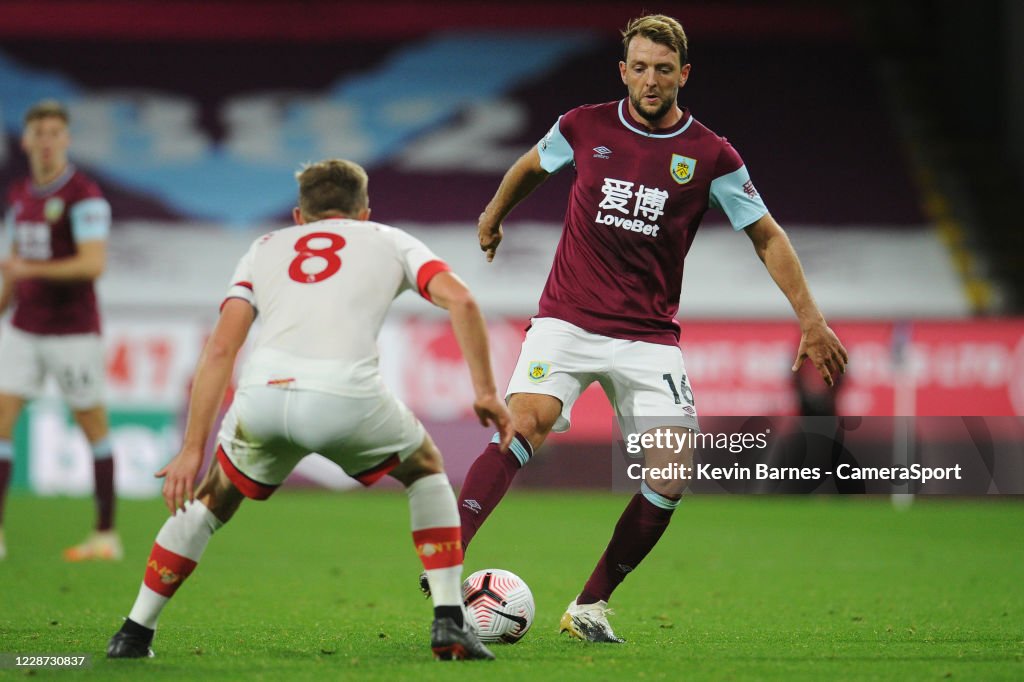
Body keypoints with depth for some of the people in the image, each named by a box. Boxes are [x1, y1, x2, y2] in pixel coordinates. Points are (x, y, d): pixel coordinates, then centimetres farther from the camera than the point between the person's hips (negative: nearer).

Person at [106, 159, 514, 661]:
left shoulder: (265, 249, 31)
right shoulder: (390, 241, 29)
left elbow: (221, 347, 18)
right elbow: (460, 301, 10)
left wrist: (193, 451, 15)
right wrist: (485, 391, 13)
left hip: (261, 394, 2)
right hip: (346, 397, -2)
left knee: (214, 500, 31)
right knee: (425, 468, 29)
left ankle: (134, 634, 30)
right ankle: (449, 624, 18)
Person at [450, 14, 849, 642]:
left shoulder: (711, 156, -1)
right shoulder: (585, 128, 0)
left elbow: (767, 237, 7)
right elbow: (532, 165, 23)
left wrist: (811, 320, 0)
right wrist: (494, 215, 36)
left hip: (649, 337, 1)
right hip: (567, 320, -1)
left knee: (672, 478, -12)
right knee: (523, 426, -26)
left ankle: (591, 605, 2)